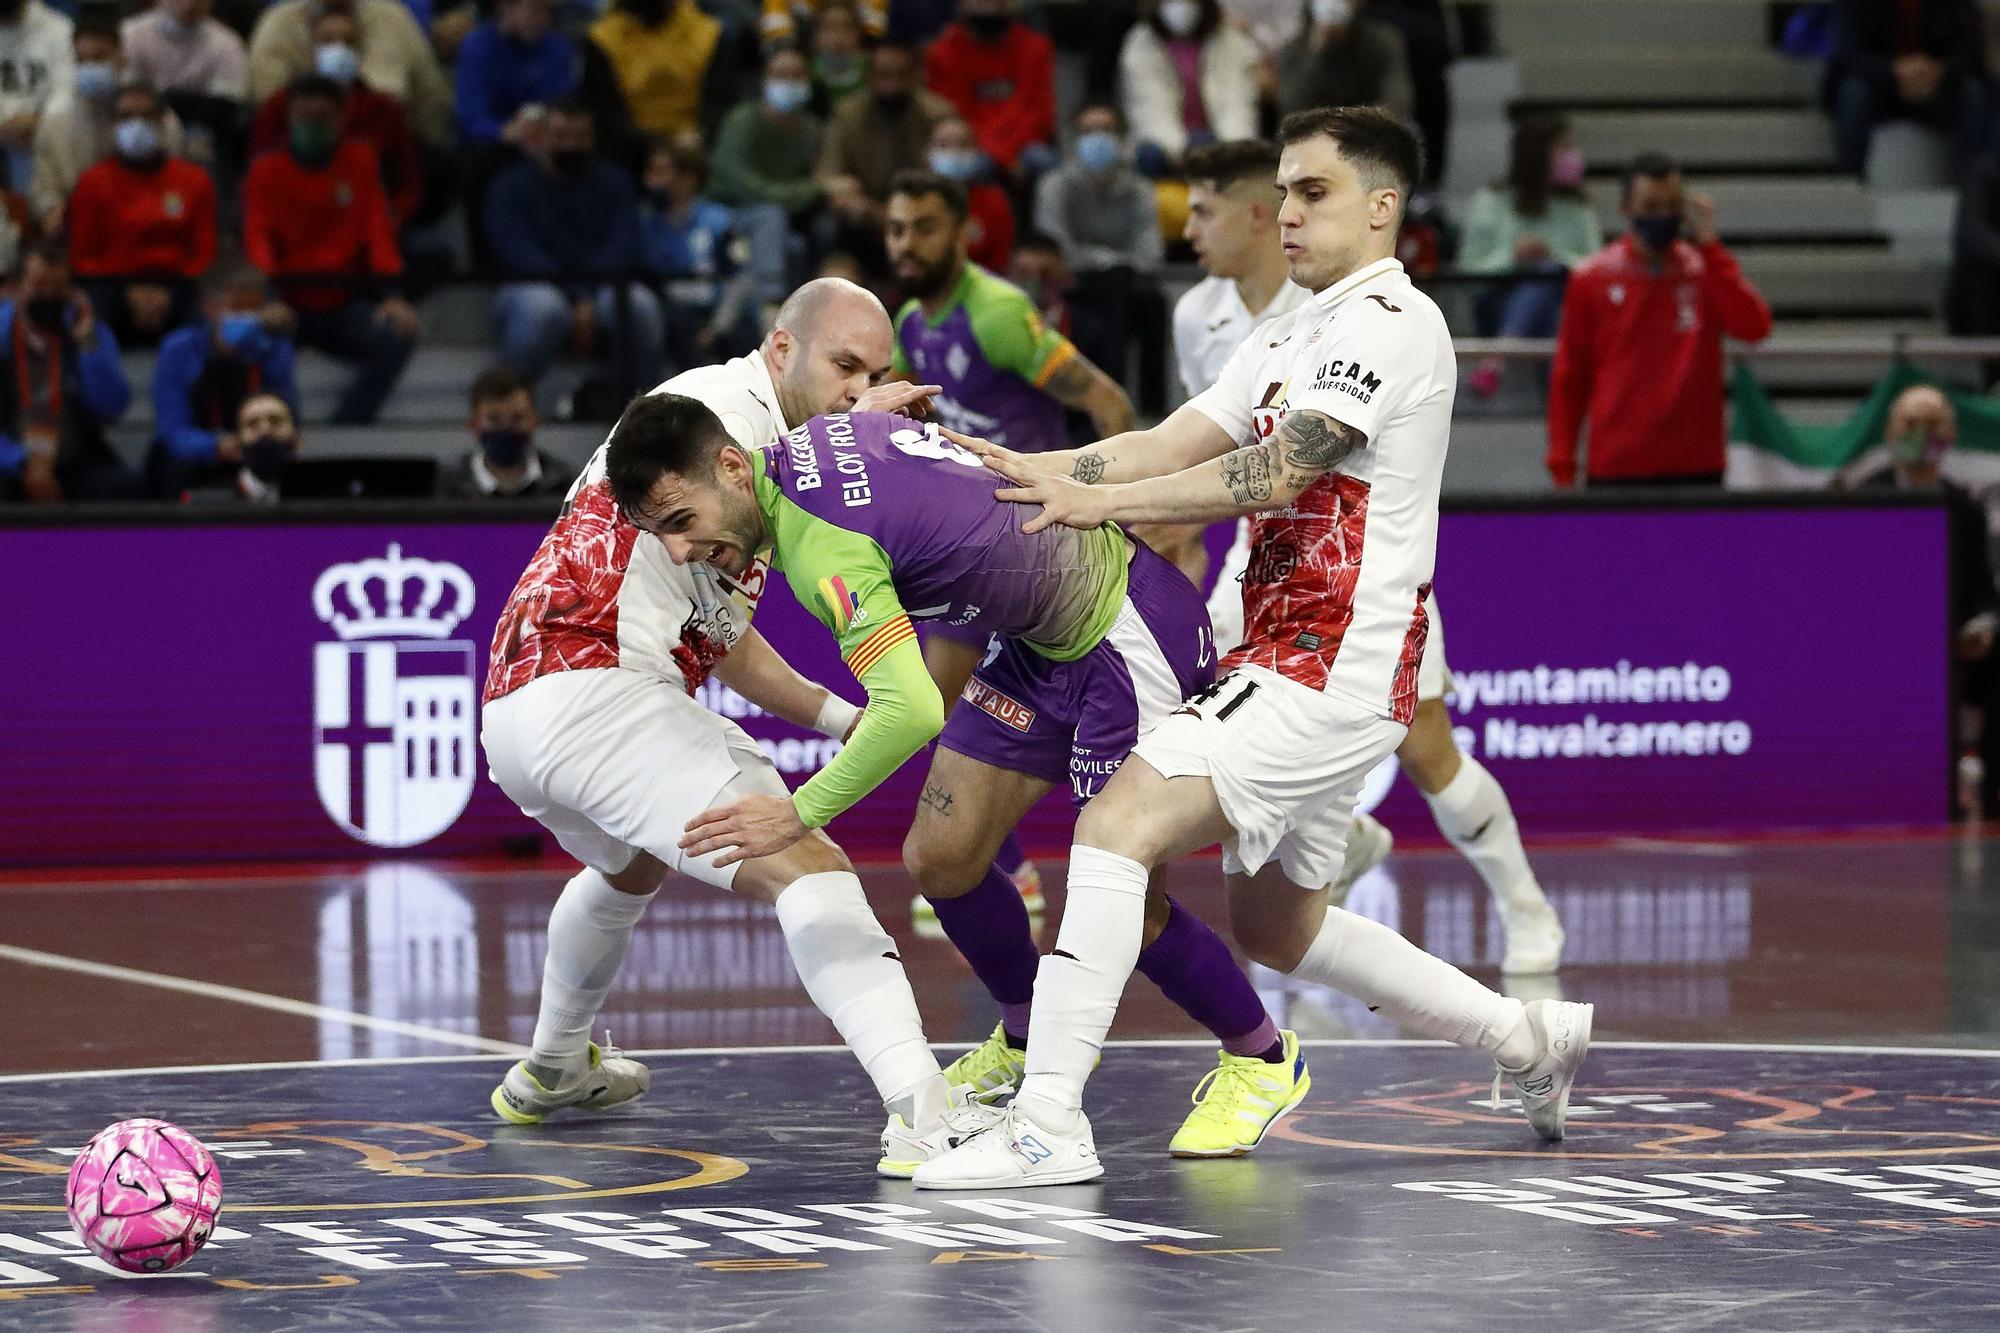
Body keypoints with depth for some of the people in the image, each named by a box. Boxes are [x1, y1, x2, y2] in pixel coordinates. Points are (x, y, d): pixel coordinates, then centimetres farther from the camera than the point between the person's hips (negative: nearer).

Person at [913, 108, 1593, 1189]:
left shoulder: (1391, 322, -11)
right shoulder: (1292, 337, 20)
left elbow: (1276, 472, -22)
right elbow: (1172, 446, 11)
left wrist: (1102, 500, -25)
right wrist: (1023, 468, -2)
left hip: (1330, 666, -11)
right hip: (1292, 661, 11)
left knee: (1119, 822, -21)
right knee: (1276, 925, 20)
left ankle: (1047, 1126, -26)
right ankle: (1527, 1040, 33)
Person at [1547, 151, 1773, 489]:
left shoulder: (1707, 269, 6)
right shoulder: (1591, 278, 3)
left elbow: (1754, 328, -11)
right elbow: (1569, 379, 5)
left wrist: (1709, 246, -13)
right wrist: (1562, 468, -1)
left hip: (1696, 468, 1)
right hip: (1617, 471, -1)